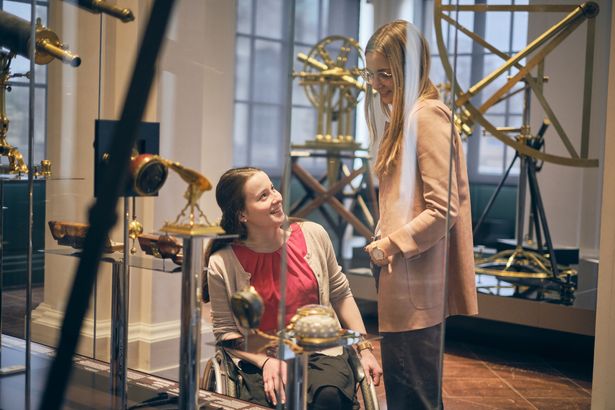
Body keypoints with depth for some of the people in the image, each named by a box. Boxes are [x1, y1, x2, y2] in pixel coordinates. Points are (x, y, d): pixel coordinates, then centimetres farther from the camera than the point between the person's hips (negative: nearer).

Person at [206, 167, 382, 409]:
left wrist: (365, 349, 8)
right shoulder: (222, 264, -6)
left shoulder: (313, 235, 1)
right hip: (264, 360, -2)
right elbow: (225, 331, 1)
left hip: (322, 354, 2)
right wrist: (266, 361, -14)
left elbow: (340, 295, 13)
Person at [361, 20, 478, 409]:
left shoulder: (428, 116, -13)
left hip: (418, 289, -10)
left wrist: (389, 246, -11)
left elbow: (443, 210, -19)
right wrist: (385, 239, 8)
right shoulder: (404, 118, 18)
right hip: (402, 284, 10)